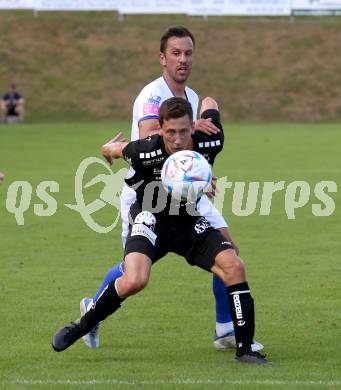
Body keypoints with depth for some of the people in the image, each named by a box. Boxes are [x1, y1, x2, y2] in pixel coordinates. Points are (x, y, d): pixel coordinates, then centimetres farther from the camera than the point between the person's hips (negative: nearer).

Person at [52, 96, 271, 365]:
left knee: (234, 267, -15)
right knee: (134, 281, -27)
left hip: (190, 222, 4)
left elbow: (209, 102, -1)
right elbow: (111, 149, -5)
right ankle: (80, 327, -4)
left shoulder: (209, 144, -23)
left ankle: (245, 349, -4)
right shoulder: (145, 153, -30)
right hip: (151, 219, -3)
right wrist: (111, 148, 18)